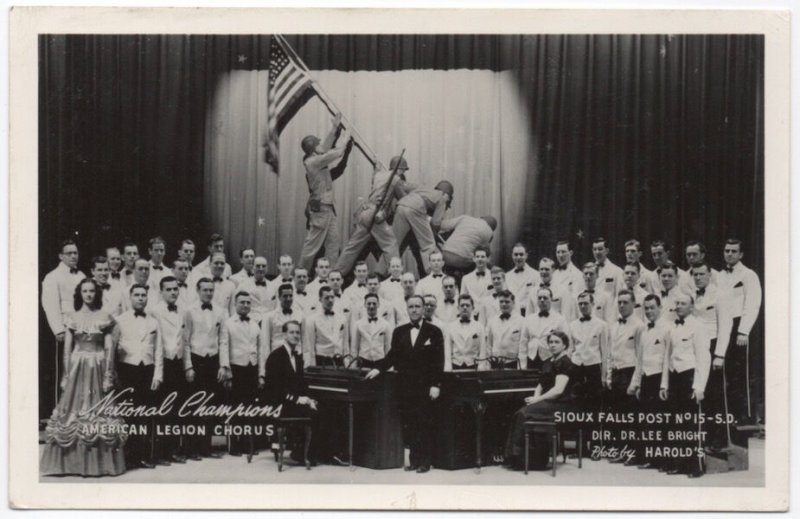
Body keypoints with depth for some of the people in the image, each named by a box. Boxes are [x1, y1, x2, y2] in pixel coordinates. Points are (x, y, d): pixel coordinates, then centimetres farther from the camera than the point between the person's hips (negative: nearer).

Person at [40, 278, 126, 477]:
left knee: (98, 407, 0)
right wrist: (66, 374, -1)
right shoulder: (71, 317, 5)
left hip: (98, 368, -1)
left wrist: (108, 375, -6)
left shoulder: (104, 317, 3)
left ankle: (100, 462, 8)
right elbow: (67, 348, 5)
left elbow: (109, 348, 0)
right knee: (74, 405, 0)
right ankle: (73, 461, 9)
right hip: (77, 367, 1)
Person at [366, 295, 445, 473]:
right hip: (406, 385, 3)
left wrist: (435, 385, -10)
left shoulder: (434, 332, 0)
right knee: (409, 424, 3)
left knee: (425, 424, -1)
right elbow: (392, 356, 12)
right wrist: (378, 369, -3)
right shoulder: (399, 332, 12)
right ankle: (414, 460, 9)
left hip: (425, 386, -3)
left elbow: (439, 361, -3)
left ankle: (425, 461, 6)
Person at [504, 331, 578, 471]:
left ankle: (518, 455, -17)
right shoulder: (547, 362, 20)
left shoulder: (565, 363, -8)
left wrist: (538, 399, -16)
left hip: (560, 404, -8)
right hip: (547, 402, 8)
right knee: (520, 414, -17)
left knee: (523, 414, -24)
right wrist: (535, 398, 0)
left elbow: (558, 390, -17)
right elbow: (540, 385, 20)